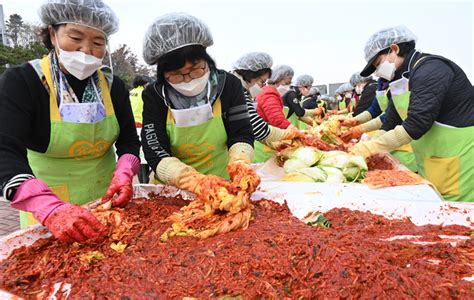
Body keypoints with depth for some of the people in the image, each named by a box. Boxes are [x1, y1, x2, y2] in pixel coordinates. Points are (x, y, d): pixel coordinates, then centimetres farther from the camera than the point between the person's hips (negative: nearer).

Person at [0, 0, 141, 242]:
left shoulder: (113, 86, -3)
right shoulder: (20, 81, -14)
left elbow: (128, 140, -1)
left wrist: (124, 173, -23)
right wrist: (50, 208, -40)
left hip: (107, 197, 4)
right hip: (45, 208, -3)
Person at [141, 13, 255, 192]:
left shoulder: (229, 85, -4)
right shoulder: (154, 95, -6)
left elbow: (241, 134, -4)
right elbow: (154, 152, -12)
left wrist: (239, 161, -25)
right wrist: (192, 180, -28)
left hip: (222, 186, 0)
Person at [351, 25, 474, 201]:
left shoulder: (430, 70, -18)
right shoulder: (402, 79, 10)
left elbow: (417, 124, -28)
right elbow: (391, 123, 11)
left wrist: (372, 147, -23)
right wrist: (365, 145, -2)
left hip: (458, 165, -8)